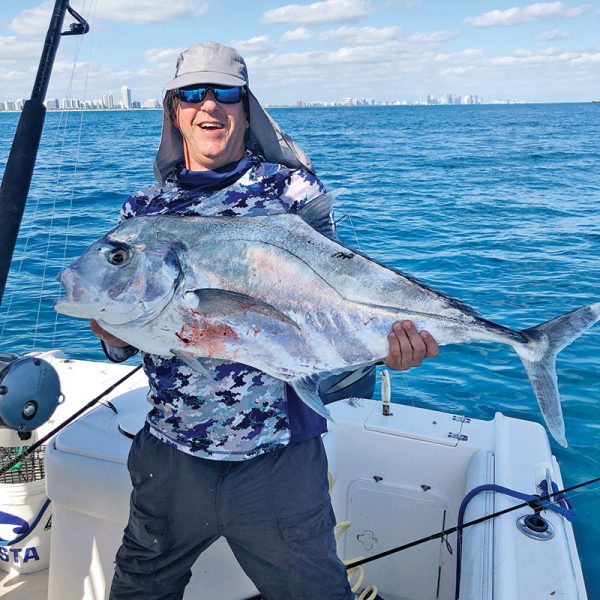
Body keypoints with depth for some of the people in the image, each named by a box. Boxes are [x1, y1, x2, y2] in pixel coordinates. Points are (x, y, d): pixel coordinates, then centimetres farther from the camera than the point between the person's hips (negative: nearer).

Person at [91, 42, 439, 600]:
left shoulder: (295, 189, -2)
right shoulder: (143, 209, 6)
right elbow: (122, 346, 9)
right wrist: (112, 334, -14)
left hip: (278, 455, -2)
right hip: (171, 453, 4)